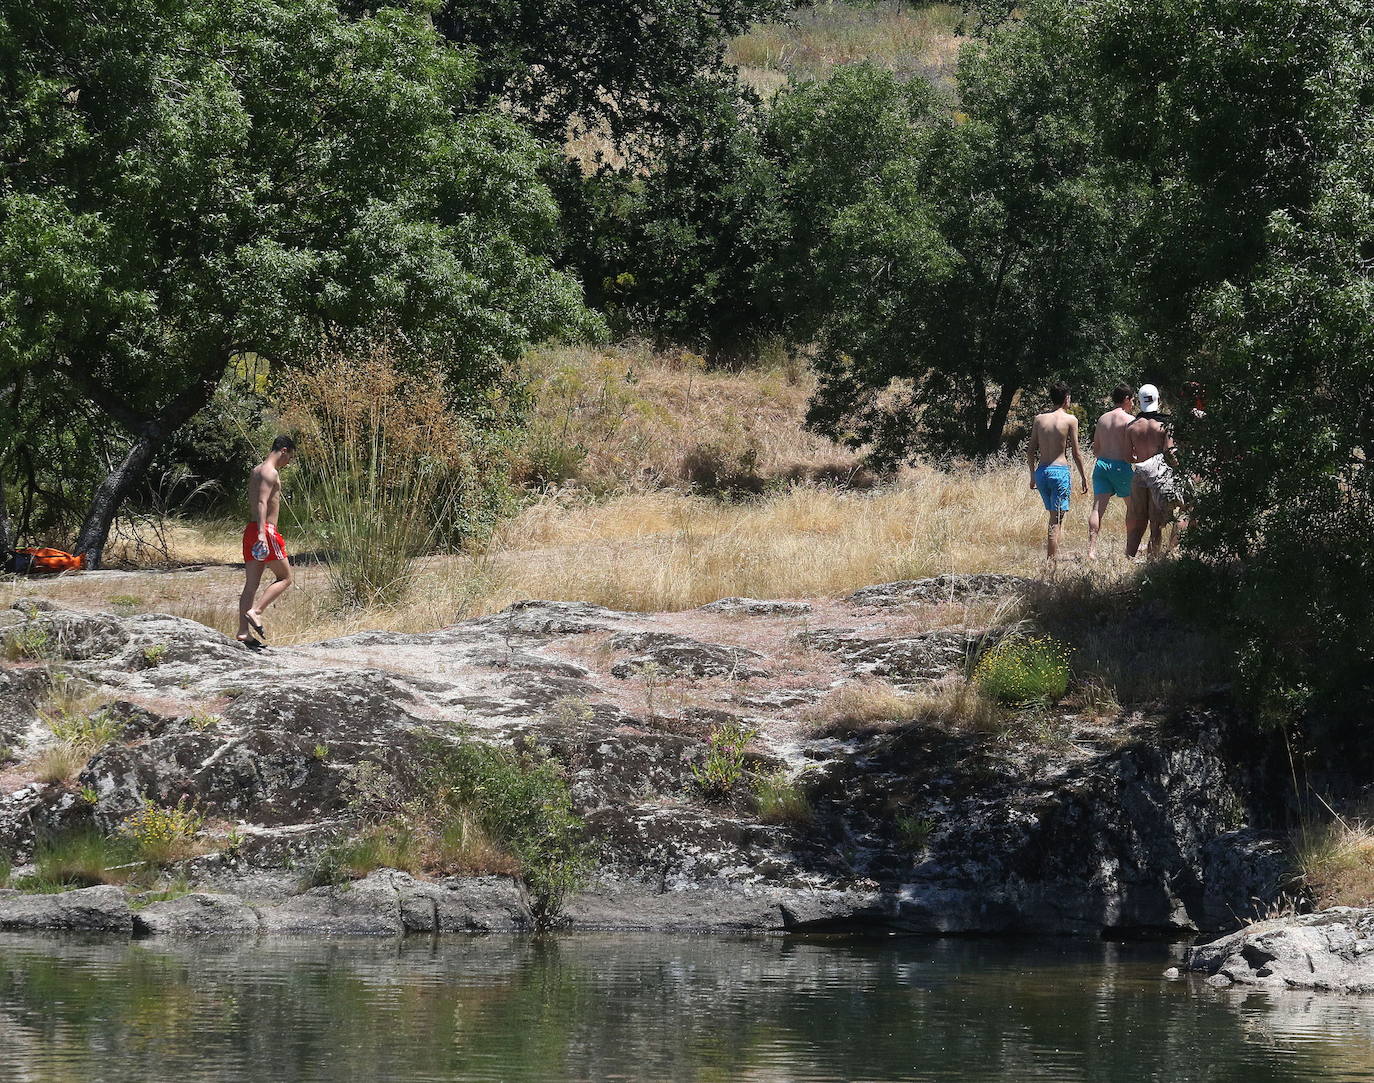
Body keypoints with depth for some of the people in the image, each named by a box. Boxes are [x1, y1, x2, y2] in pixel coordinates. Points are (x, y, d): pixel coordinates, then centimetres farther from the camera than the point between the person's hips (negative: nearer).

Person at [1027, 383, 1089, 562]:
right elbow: (1076, 452, -4)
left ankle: (1054, 554, 20)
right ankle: (1051, 558, -8)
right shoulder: (1070, 420, -4)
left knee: (1054, 516, 19)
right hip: (1060, 470, -5)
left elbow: (1031, 451, 9)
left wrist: (1033, 475, 20)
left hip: (1041, 471, 5)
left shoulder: (1039, 418, 7)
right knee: (1057, 520, -3)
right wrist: (1083, 477, 5)